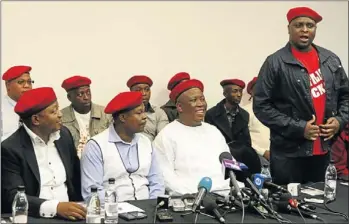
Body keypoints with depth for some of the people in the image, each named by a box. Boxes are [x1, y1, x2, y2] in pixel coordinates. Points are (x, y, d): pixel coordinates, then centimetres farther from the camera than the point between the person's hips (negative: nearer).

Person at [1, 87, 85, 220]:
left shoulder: (64, 135, 5)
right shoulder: (10, 149, -10)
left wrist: (81, 208, -1)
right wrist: (55, 207, -28)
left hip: (67, 215, 4)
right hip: (34, 218, -3)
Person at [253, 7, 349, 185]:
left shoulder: (331, 60, 7)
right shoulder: (275, 63, -9)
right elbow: (261, 106, -11)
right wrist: (298, 128, -16)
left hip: (323, 150, 5)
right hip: (288, 153, -5)